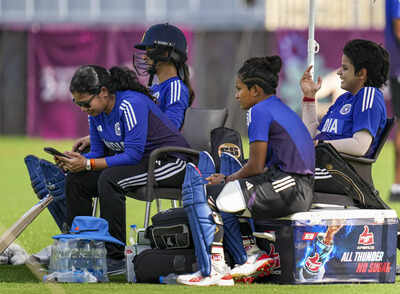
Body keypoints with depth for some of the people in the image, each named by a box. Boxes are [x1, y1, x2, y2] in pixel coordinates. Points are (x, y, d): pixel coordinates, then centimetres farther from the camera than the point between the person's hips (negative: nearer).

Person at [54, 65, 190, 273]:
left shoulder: (131, 104, -24)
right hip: (140, 162, 9)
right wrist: (75, 160, -14)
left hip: (170, 162, -9)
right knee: (75, 180, -7)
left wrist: (88, 164, -27)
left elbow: (133, 154, -27)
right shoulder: (96, 112, 2)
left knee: (109, 179, -33)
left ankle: (115, 256, -30)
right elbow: (98, 153, 8)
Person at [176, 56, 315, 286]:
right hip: (302, 192, 10)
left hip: (284, 188, -10)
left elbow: (256, 166, -10)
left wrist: (228, 179, 6)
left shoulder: (260, 111, -7)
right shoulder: (283, 110, 22)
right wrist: (230, 179, 16)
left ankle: (213, 271, -7)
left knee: (198, 192, -5)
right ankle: (250, 256, 10)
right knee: (217, 193, 22)